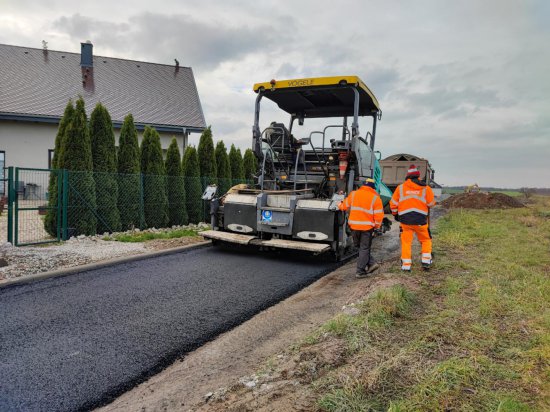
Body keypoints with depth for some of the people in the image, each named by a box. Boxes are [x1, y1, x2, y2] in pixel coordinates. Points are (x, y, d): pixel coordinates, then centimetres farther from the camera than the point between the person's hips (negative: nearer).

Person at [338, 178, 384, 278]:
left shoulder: (353, 194, 5)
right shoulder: (375, 198, -4)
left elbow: (344, 206, 18)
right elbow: (379, 215, -8)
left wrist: (340, 206, 41)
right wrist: (377, 225, 9)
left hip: (354, 225, 2)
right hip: (367, 226, -2)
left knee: (359, 246, 20)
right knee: (364, 248, 6)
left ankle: (370, 263, 12)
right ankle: (360, 272, 7)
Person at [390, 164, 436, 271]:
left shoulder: (400, 187, 2)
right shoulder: (425, 188, -1)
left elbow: (393, 203, 6)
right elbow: (431, 204, 4)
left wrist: (395, 214, 22)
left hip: (405, 219, 1)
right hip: (420, 220, -1)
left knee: (406, 242, 7)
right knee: (426, 240, 17)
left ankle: (406, 265, 7)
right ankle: (426, 260, 10)